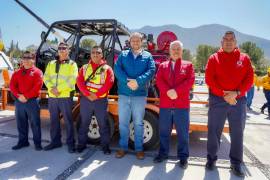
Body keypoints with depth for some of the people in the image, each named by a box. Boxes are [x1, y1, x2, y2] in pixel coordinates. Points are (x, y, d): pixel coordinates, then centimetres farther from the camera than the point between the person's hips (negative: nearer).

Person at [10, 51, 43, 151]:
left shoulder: (37, 72, -3)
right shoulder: (17, 73, 13)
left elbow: (37, 87, -12)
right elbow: (12, 85, 6)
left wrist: (26, 96, -14)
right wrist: (18, 96, -11)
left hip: (32, 101, -5)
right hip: (19, 101, 5)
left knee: (35, 123, 0)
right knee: (21, 123, 14)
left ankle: (37, 143, 11)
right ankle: (23, 141, 28)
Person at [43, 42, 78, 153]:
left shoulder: (72, 64, 1)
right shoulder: (51, 64, 16)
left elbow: (72, 80, -13)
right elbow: (46, 77, 7)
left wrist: (58, 88, -18)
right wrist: (51, 88, -12)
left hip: (66, 96, -5)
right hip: (52, 97, 5)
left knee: (68, 121, -1)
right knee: (54, 120, 13)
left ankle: (70, 143, 9)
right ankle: (55, 141, 27)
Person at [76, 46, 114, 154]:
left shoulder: (107, 68, 2)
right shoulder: (84, 68, 10)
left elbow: (109, 83, -9)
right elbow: (79, 82, -1)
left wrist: (97, 95, -17)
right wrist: (87, 94, -16)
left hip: (101, 100, -2)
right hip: (85, 99, 3)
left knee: (103, 124, 3)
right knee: (84, 123, 12)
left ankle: (105, 146, 16)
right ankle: (81, 144, 27)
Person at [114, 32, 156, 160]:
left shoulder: (148, 56, 9)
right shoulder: (123, 55, 12)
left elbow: (151, 71, -6)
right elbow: (117, 69, -3)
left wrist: (137, 81, -20)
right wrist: (127, 81, -18)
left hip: (140, 94, -1)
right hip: (123, 94, 2)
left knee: (138, 123, 7)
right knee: (123, 122, 8)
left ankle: (139, 148, 20)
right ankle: (123, 147, 22)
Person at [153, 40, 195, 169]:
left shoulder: (188, 65, 10)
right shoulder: (163, 65, 14)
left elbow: (190, 80, -5)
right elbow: (159, 80, -1)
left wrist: (176, 91, -18)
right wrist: (168, 91, -18)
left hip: (182, 104, -1)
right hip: (165, 104, 2)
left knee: (182, 132, 5)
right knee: (164, 131, 10)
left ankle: (183, 156, 18)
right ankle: (163, 153, 25)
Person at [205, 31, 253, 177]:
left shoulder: (244, 58, 10)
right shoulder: (214, 58, 5)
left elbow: (249, 79, 2)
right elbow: (209, 79, -4)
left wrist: (236, 93, -14)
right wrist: (223, 94, -13)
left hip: (239, 100, 2)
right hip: (217, 100, -1)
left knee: (237, 133, 7)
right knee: (214, 131, 5)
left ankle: (236, 163, 21)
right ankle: (211, 158, 20)